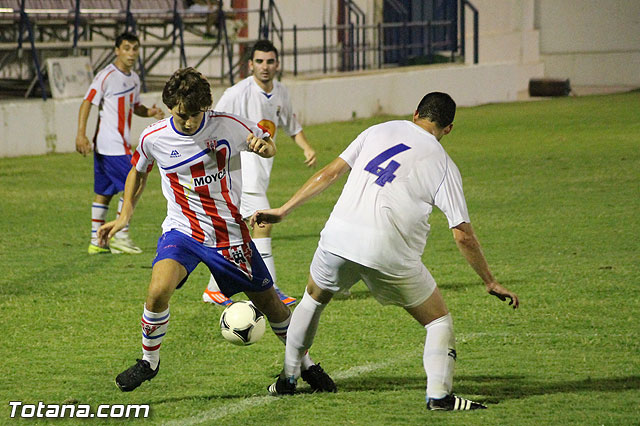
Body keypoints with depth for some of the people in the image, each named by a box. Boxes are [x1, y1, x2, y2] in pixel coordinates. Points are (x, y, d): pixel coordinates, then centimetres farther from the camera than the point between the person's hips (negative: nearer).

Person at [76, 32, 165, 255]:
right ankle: (121, 237, -4)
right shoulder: (106, 76, -12)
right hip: (110, 144, -8)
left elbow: (135, 107, 27)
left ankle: (96, 241, 12)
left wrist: (148, 111, 4)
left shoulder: (134, 78, 14)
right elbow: (87, 103, -13)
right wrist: (81, 135, -21)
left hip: (121, 143, 8)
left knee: (103, 192, 9)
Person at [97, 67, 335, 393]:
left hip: (229, 231, 0)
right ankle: (149, 361, -3)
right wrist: (125, 215, 6)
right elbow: (138, 171, 13)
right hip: (182, 229, 0)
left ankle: (303, 363, 32)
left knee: (269, 302, 8)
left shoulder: (228, 126, -13)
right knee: (158, 290, -27)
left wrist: (264, 146, -19)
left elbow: (268, 146, 5)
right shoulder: (154, 138, -9)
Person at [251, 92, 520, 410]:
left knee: (313, 299, 31)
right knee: (439, 321, 12)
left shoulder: (379, 131, 15)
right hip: (389, 253, -3)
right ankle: (439, 394, -7)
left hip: (339, 236, 3)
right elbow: (462, 234, 2)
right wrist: (491, 283, 11)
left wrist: (282, 210, 18)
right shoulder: (443, 165, 6)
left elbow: (331, 172, 13)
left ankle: (287, 379, 36)